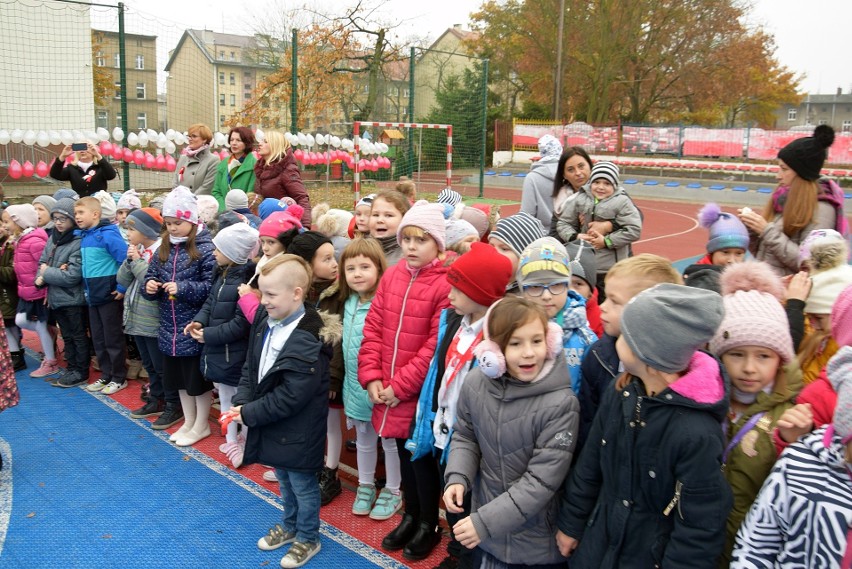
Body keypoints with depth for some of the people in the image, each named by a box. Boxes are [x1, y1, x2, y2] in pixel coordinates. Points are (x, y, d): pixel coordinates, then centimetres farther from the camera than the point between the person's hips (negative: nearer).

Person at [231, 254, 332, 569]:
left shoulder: (308, 341, -29)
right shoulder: (264, 318, -3)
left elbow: (290, 398, -26)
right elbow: (250, 366, 6)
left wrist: (249, 414, -18)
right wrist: (240, 402, -7)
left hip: (296, 432, -8)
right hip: (272, 424, 8)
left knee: (303, 485, 13)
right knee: (284, 479, 27)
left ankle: (308, 538, 35)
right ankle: (290, 525, 49)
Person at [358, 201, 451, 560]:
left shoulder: (446, 284, -18)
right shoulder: (391, 276, 3)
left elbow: (436, 346, -20)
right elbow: (373, 328, 4)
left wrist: (400, 386, -16)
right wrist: (371, 377, -5)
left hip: (420, 394, -6)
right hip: (387, 392, 6)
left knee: (422, 456, 11)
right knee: (404, 453, 21)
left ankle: (429, 525, 33)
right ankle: (411, 516, 42)